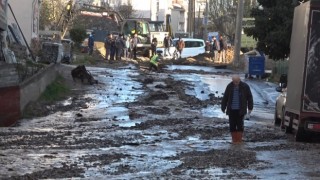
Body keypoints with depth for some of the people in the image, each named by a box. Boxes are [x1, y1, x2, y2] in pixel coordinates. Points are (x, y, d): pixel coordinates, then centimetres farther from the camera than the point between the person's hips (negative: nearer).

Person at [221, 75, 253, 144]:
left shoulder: (245, 86, -4)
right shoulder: (229, 86, 0)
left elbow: (249, 97, 4)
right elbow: (225, 97, 8)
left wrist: (250, 107, 4)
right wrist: (223, 107, 11)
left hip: (240, 110, -2)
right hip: (231, 109, 2)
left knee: (239, 124, -2)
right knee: (232, 125, 2)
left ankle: (239, 140, 6)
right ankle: (234, 139, 12)